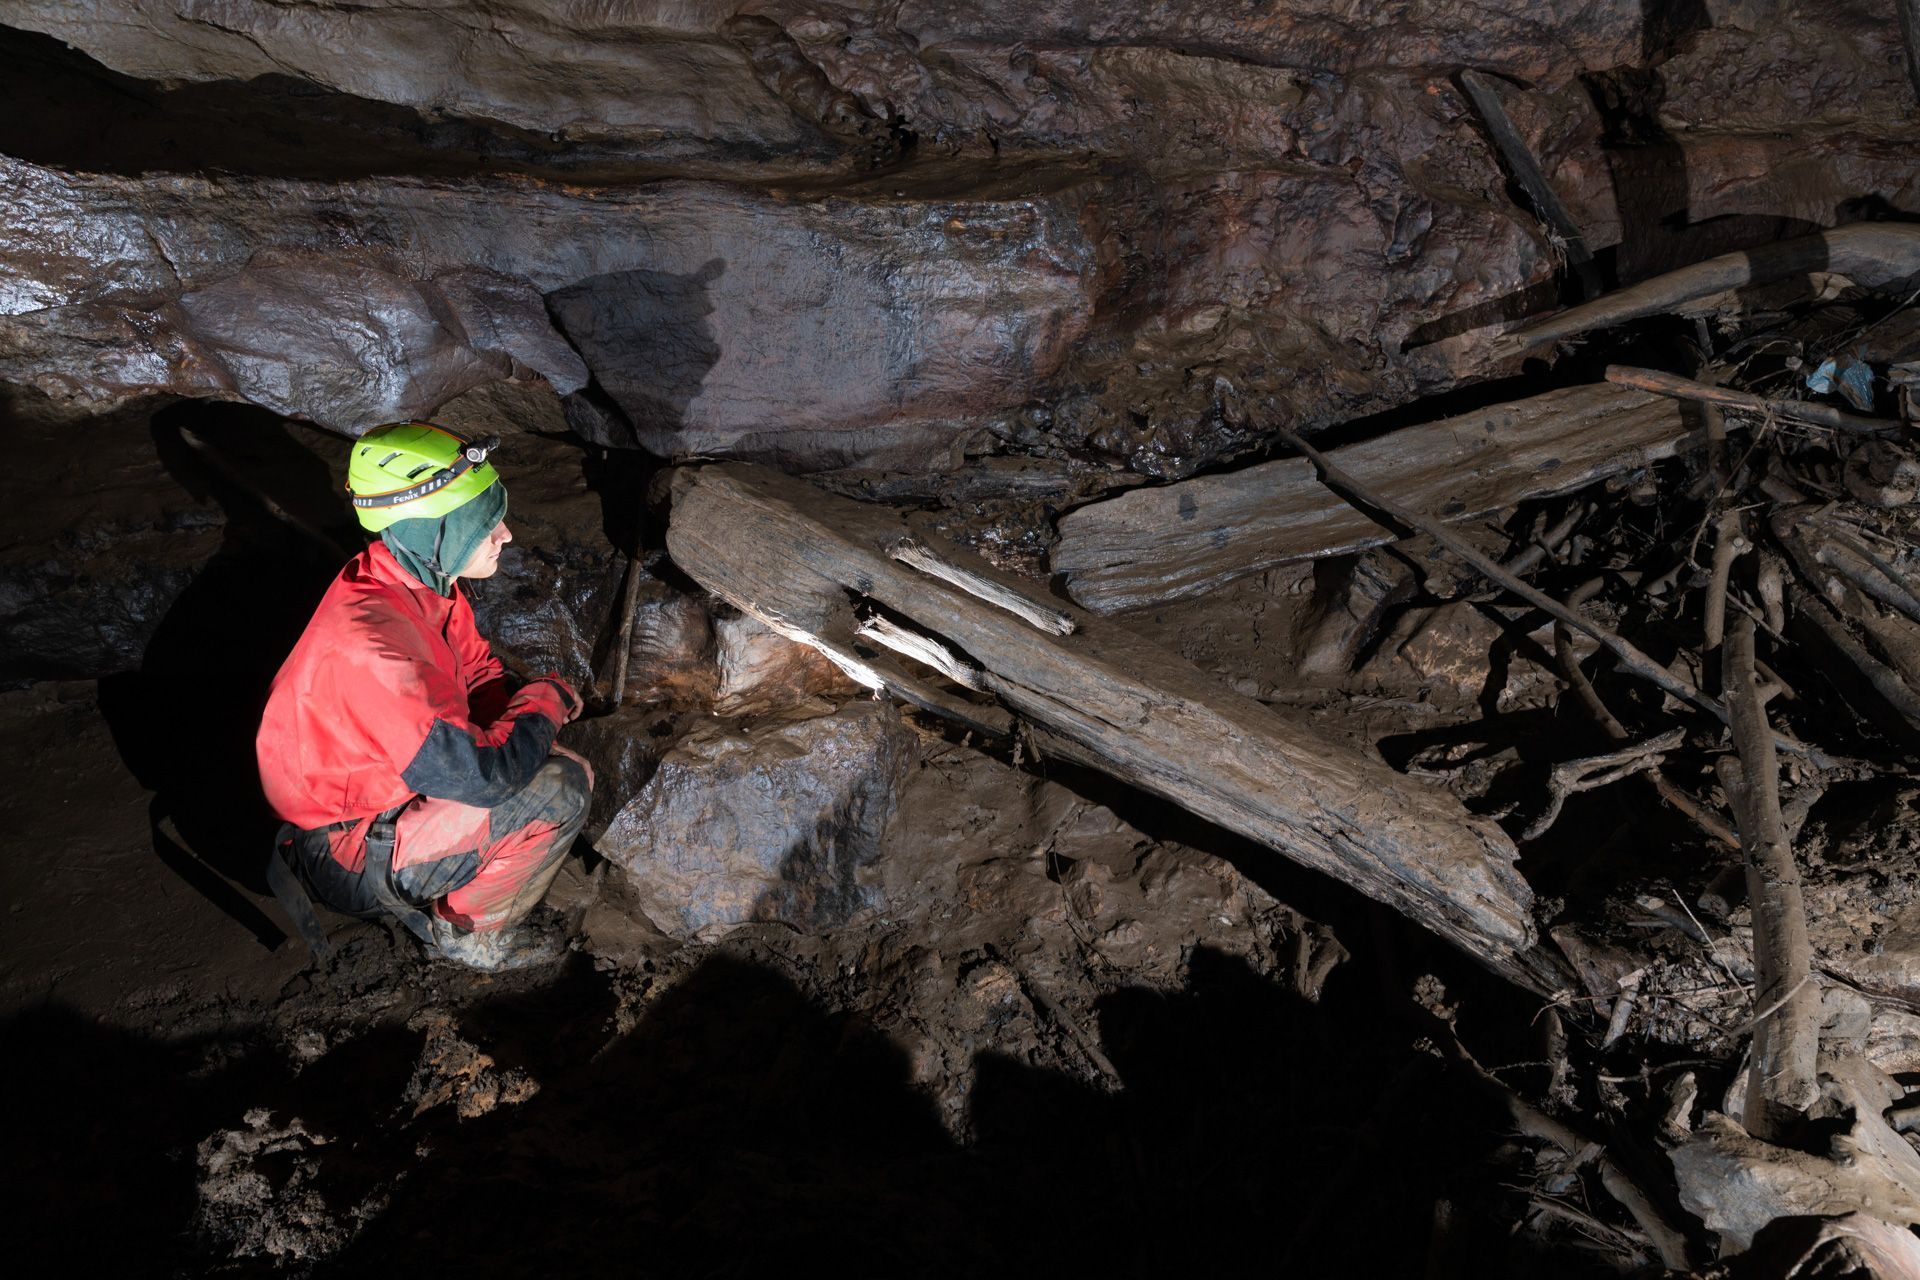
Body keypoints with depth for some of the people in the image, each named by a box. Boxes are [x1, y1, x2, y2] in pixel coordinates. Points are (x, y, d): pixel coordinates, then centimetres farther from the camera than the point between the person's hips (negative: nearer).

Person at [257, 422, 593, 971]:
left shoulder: (421, 583, -5)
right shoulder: (371, 643, -34)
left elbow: (478, 673, 12)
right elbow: (479, 775, -35)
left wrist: (527, 704, -9)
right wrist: (547, 699, -18)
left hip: (387, 783, 9)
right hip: (348, 861, -9)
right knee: (560, 790, -19)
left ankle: (421, 895, 15)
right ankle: (468, 931, 4)